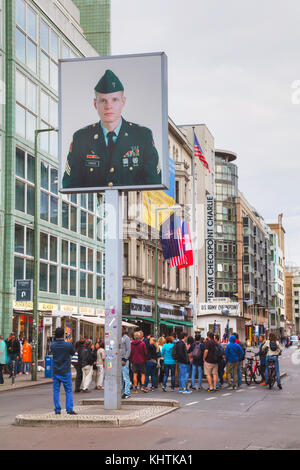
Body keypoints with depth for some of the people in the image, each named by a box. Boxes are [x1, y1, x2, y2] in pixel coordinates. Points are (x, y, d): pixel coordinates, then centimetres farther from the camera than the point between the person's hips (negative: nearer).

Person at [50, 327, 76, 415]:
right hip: (66, 371, -2)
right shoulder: (69, 344, -13)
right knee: (68, 391, 4)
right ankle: (69, 409, -2)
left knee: (56, 391, 8)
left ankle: (57, 409, 7)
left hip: (56, 371, 2)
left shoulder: (52, 345, -6)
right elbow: (73, 353, 4)